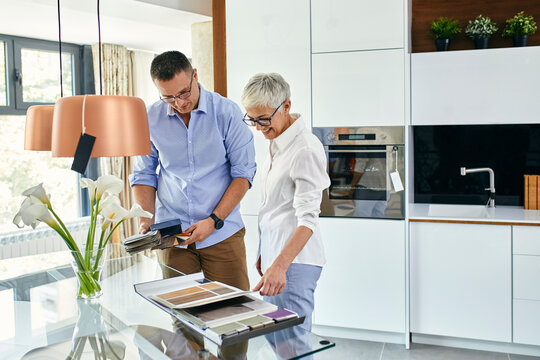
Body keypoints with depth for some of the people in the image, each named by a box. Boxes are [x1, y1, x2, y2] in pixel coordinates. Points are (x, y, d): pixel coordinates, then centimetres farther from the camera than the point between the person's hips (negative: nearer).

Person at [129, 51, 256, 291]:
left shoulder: (226, 112, -6)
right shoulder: (151, 119, 1)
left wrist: (214, 221, -13)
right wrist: (146, 220, -5)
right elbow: (144, 176, 11)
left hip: (222, 234, -2)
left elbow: (243, 173, -5)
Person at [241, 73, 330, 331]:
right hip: (275, 255, 9)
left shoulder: (306, 149, -17)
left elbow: (308, 218, -23)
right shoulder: (276, 142, 12)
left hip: (294, 259, -9)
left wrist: (279, 266, -32)